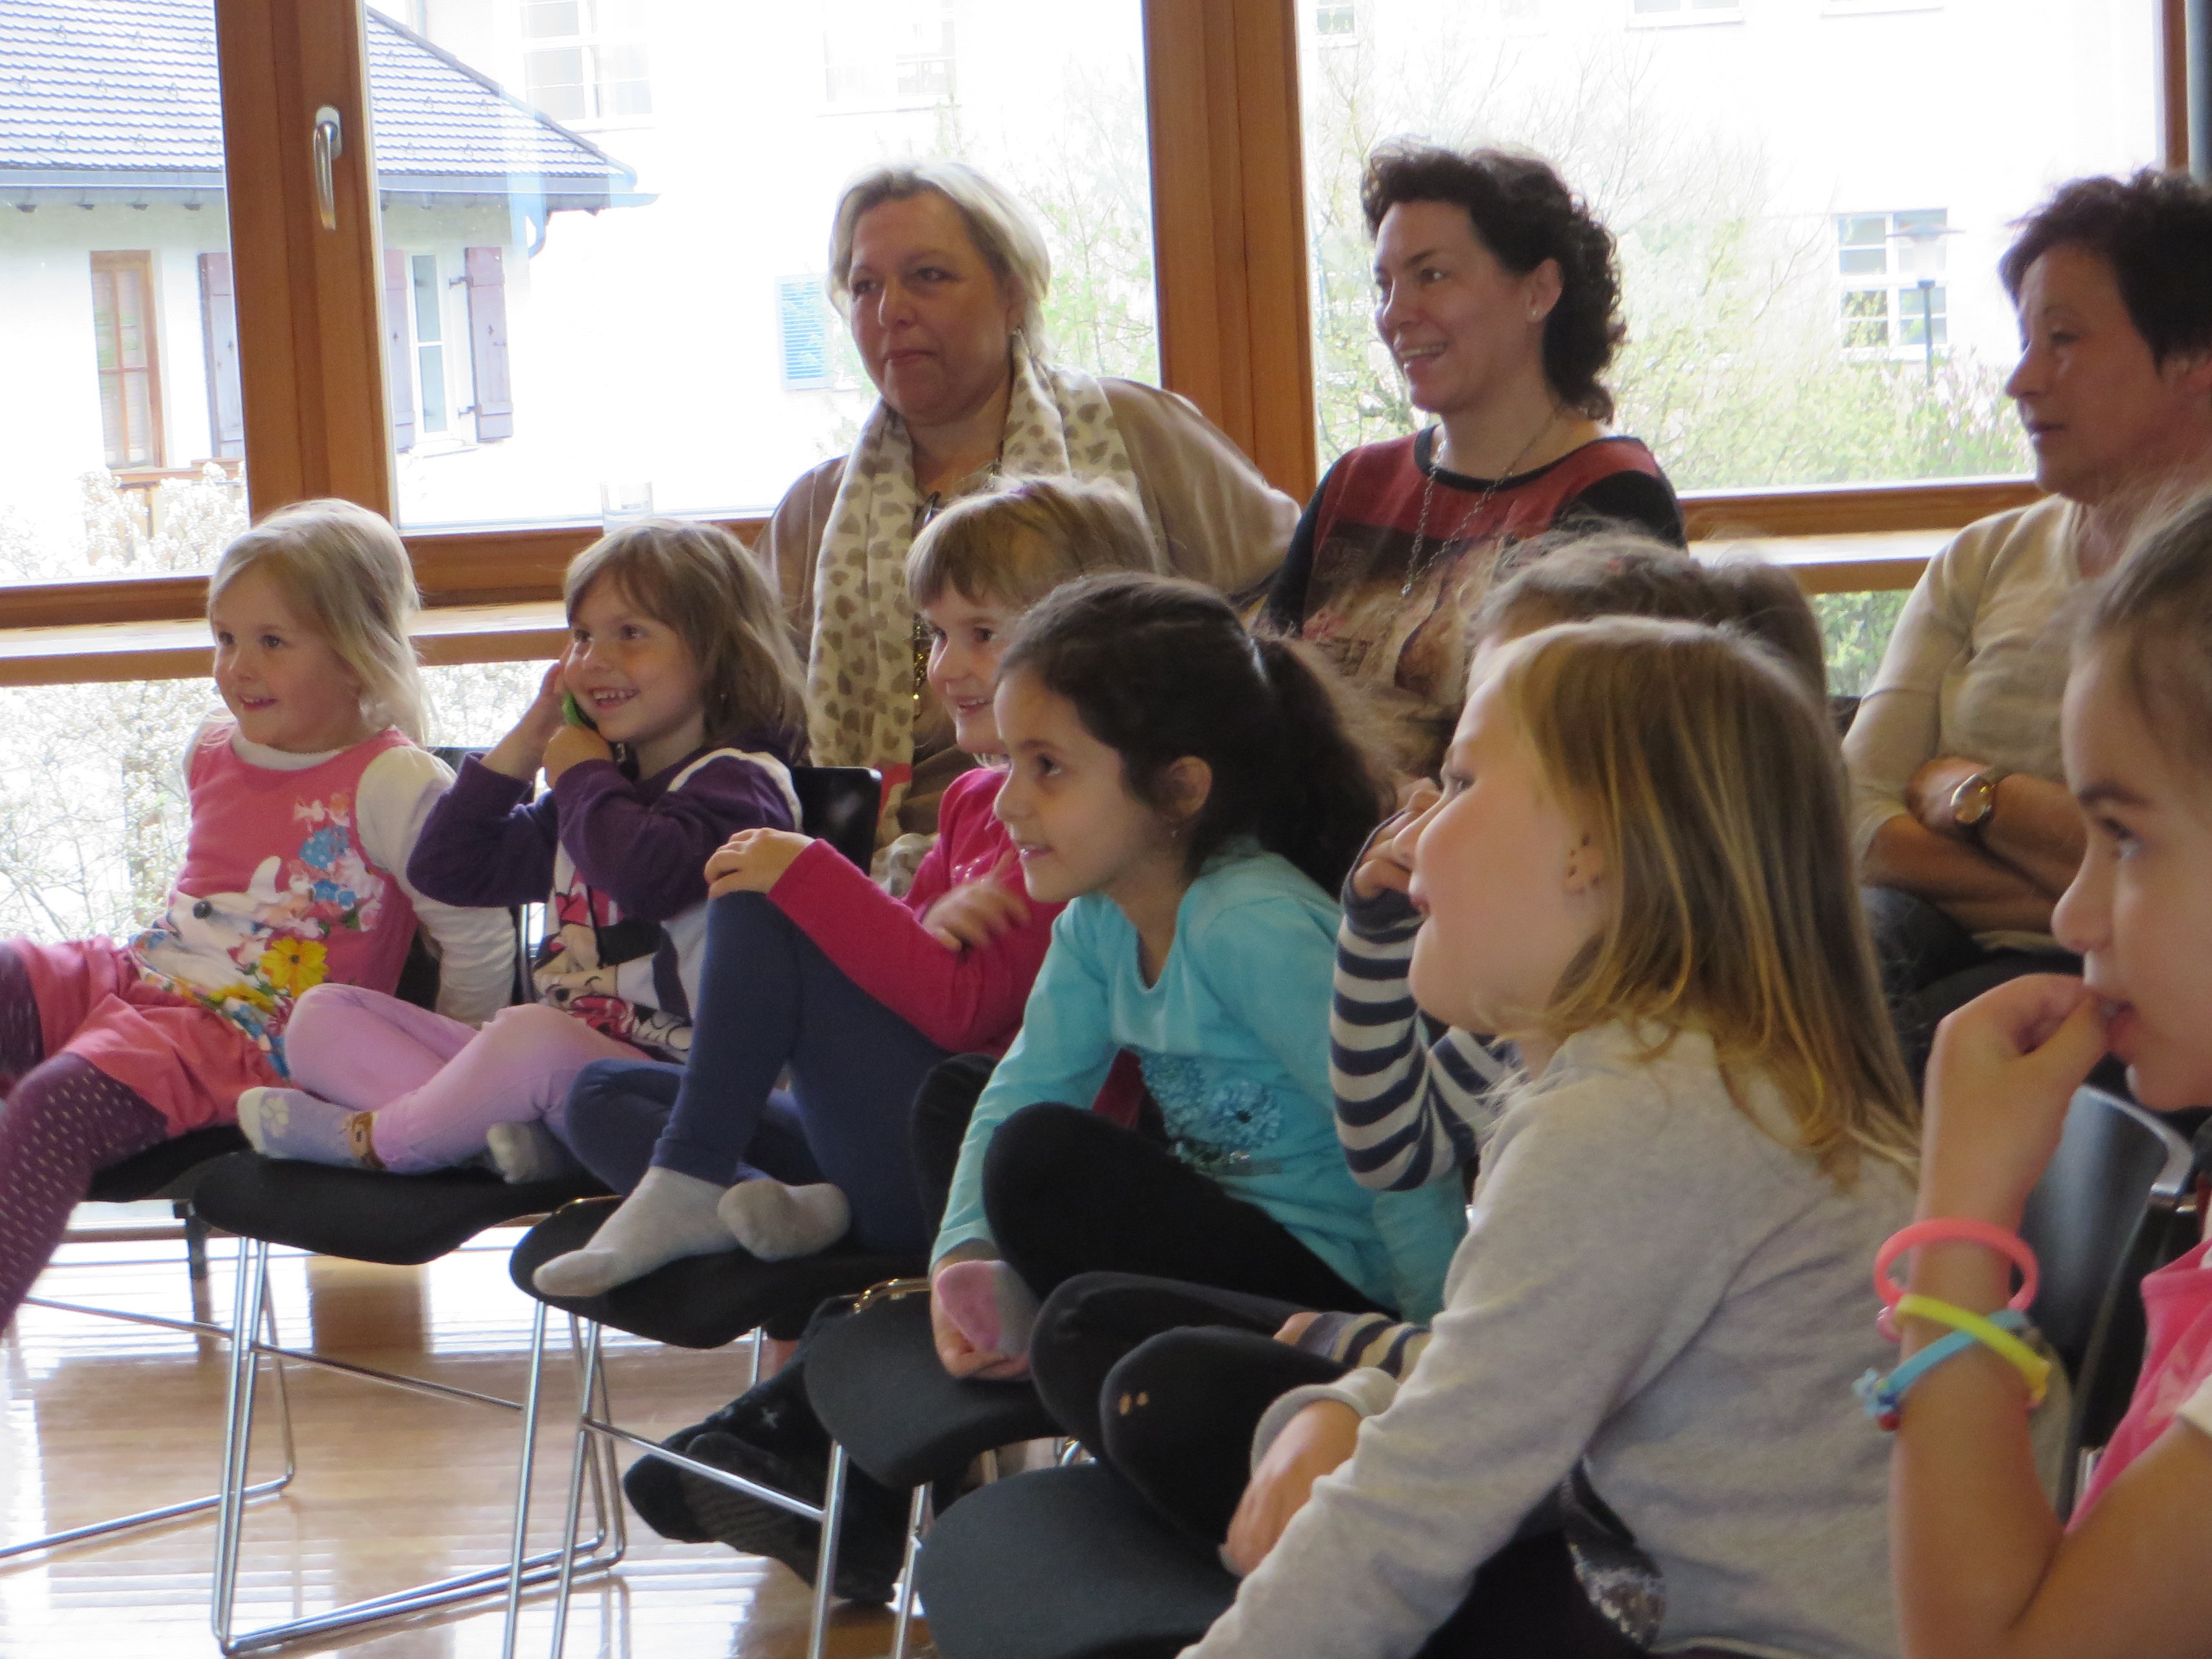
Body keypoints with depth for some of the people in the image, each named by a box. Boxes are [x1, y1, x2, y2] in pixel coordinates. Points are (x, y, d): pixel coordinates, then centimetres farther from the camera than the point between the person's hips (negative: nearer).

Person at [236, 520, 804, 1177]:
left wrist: (583, 776, -5)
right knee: (323, 1015, 3)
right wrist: (524, 746, 15)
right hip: (549, 1072, 9)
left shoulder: (739, 781, -3)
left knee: (534, 1035, -42)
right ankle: (503, 1125, -24)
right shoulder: (599, 781, 23)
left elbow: (649, 876, -25)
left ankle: (369, 1139, -15)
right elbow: (444, 870, 24)